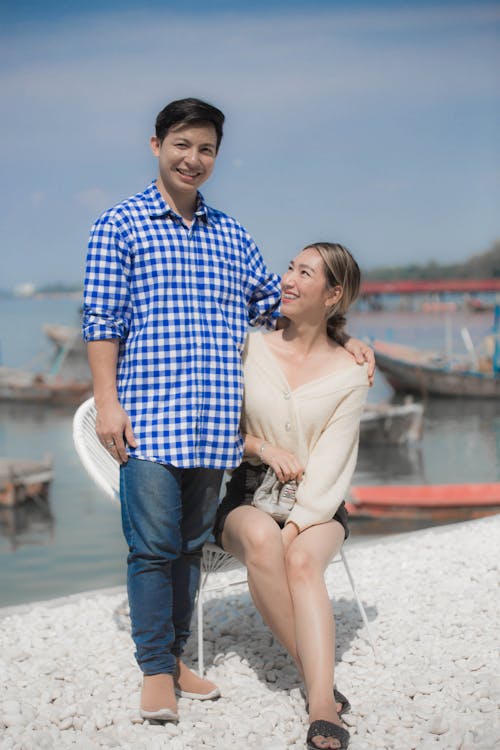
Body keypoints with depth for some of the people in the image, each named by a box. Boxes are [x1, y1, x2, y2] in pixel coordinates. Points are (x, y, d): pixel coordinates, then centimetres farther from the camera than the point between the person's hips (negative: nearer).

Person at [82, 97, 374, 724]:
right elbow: (101, 320, -2)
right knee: (154, 544, -5)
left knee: (191, 543, 10)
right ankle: (155, 671, 6)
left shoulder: (230, 234, 17)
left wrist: (339, 340, 17)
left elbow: (273, 302, 25)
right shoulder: (120, 225, 3)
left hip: (214, 420, 5)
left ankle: (175, 659, 20)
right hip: (147, 414, -4)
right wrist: (107, 402, -10)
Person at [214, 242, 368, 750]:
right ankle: (317, 675, -26)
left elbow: (331, 464, -5)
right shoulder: (251, 348, 4)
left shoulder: (350, 374, 1)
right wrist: (263, 447, -10)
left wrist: (297, 525, -19)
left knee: (302, 561, -34)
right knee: (261, 539, -35)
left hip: (317, 505, -1)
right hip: (246, 497, 1)